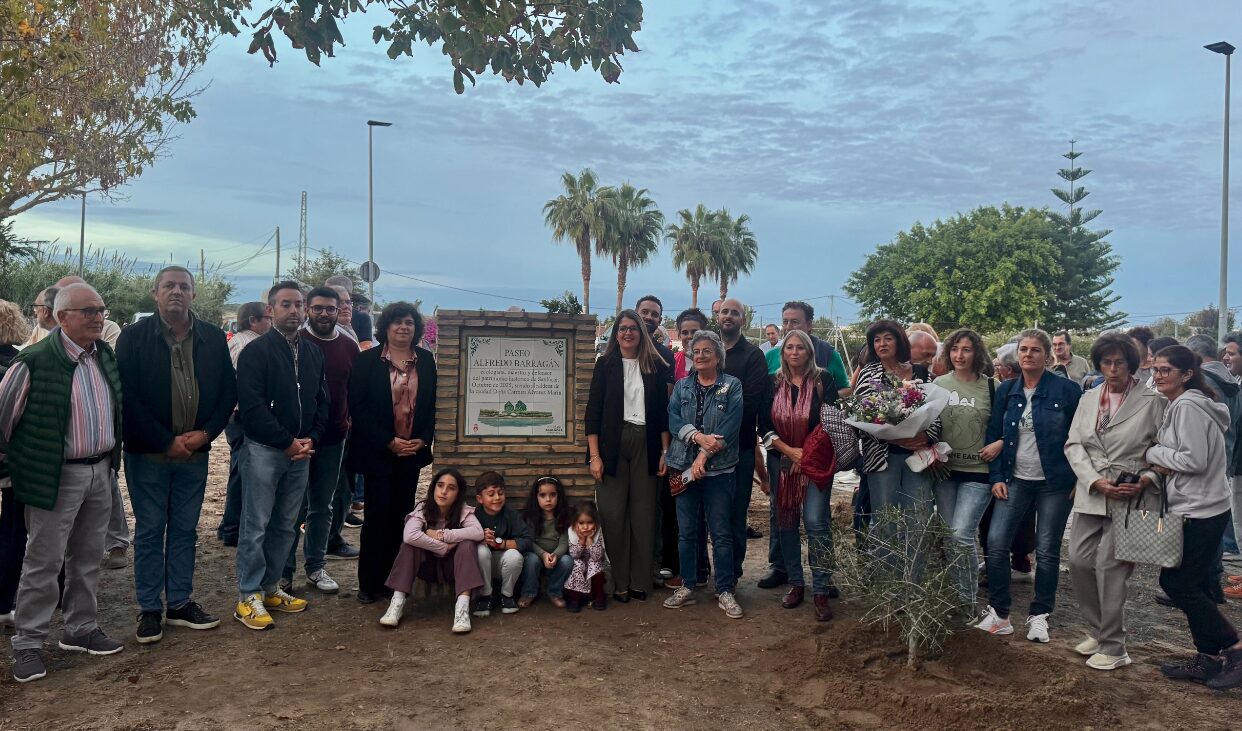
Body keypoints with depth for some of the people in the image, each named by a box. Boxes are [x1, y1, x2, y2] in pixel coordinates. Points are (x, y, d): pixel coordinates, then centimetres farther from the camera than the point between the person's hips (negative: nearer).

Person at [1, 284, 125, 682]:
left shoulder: (105, 355, 4)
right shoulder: (34, 362, -16)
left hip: (101, 471, 6)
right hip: (57, 477, -6)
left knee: (87, 558, 16)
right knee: (43, 561, 4)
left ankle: (81, 629, 30)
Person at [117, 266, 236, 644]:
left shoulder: (213, 338, 3)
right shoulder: (134, 337, -6)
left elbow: (228, 391, 5)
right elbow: (128, 397, -11)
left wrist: (206, 433, -8)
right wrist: (167, 442, -14)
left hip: (195, 453, 3)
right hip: (148, 454, -3)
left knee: (185, 530, 12)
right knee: (149, 531, 7)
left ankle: (180, 603, 23)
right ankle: (150, 609, 17)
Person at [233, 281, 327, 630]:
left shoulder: (313, 353, 11)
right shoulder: (256, 352, -8)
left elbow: (321, 402, 14)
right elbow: (252, 407, -15)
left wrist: (310, 440, -2)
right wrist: (288, 443, -14)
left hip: (301, 451, 6)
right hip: (264, 450, -6)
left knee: (285, 526, 13)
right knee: (256, 527, 0)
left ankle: (270, 588, 24)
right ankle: (248, 598, 9)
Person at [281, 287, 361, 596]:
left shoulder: (349, 347, 7)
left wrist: (351, 422, 6)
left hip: (333, 438, 4)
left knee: (323, 506, 12)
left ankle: (316, 566, 24)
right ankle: (284, 569, 14)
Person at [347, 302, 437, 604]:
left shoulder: (425, 360, 6)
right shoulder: (367, 360, -3)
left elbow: (433, 404, 9)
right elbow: (357, 406, -7)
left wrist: (423, 439, -5)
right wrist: (389, 441, -12)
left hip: (413, 450, 3)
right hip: (378, 451, -3)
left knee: (402, 514, 5)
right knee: (377, 513, -2)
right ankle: (369, 583, 9)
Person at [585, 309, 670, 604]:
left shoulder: (655, 366, 7)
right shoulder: (605, 364, 4)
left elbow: (663, 411, 8)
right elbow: (593, 411, 0)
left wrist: (665, 452, 1)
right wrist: (594, 455, -7)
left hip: (645, 443, 1)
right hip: (612, 443, -1)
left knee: (643, 513, 3)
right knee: (613, 513, -1)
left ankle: (640, 582, 13)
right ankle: (618, 582, 9)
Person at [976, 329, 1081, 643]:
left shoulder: (1067, 390, -6)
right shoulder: (1006, 391, 5)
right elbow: (993, 435, 7)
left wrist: (1079, 479, -6)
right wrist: (997, 477, 0)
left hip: (1054, 483, -3)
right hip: (1015, 480, 3)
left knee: (1047, 551, 5)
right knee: (996, 544, -6)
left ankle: (1039, 616, 20)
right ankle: (999, 615, 7)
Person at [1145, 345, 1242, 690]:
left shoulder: (1187, 407, -17)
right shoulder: (1178, 405, 14)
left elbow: (1195, 459, -23)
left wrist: (1153, 453, -10)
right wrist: (1155, 473, -1)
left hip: (1200, 512, -10)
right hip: (1195, 509, 10)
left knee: (1178, 584, -3)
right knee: (1190, 585, 14)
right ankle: (1209, 659, 22)